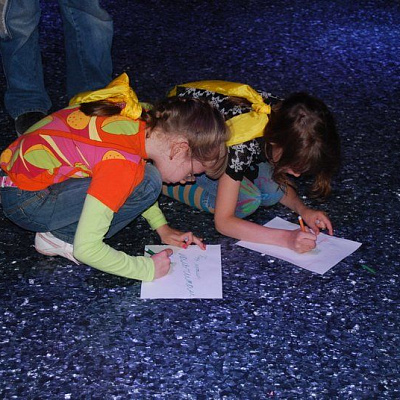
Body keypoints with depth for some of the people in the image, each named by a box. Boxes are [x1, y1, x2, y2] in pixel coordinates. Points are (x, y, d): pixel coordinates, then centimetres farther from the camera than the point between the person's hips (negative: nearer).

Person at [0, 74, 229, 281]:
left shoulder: (140, 119, -4)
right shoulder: (123, 164, -29)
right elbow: (86, 249, -30)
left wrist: (163, 228, 9)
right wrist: (148, 268, -17)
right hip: (25, 202, -9)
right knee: (146, 183, -19)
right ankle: (59, 238, -5)